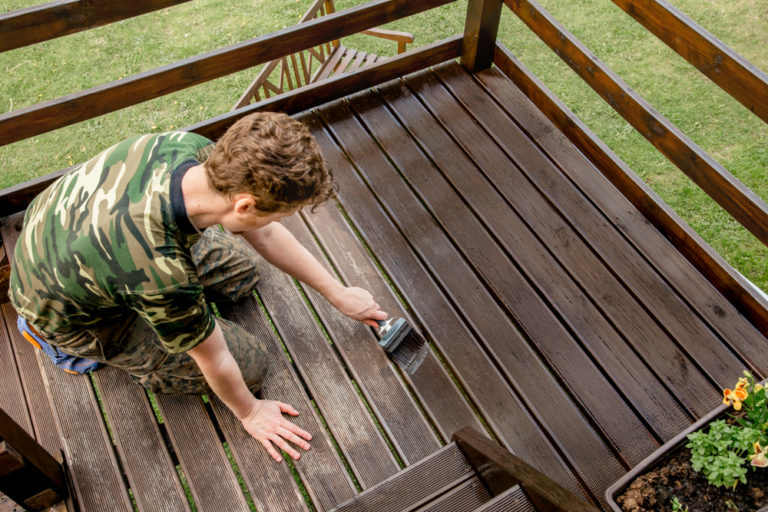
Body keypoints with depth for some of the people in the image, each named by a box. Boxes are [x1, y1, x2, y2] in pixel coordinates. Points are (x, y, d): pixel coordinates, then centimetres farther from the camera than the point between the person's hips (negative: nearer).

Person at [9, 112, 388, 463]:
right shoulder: (162, 275, -43)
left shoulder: (192, 149, -25)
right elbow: (214, 360, -23)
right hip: (68, 313, -6)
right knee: (248, 362, -1)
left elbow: (265, 235, -9)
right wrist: (249, 412, -2)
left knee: (240, 270, 14)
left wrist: (339, 295, -2)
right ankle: (81, 347, 9)